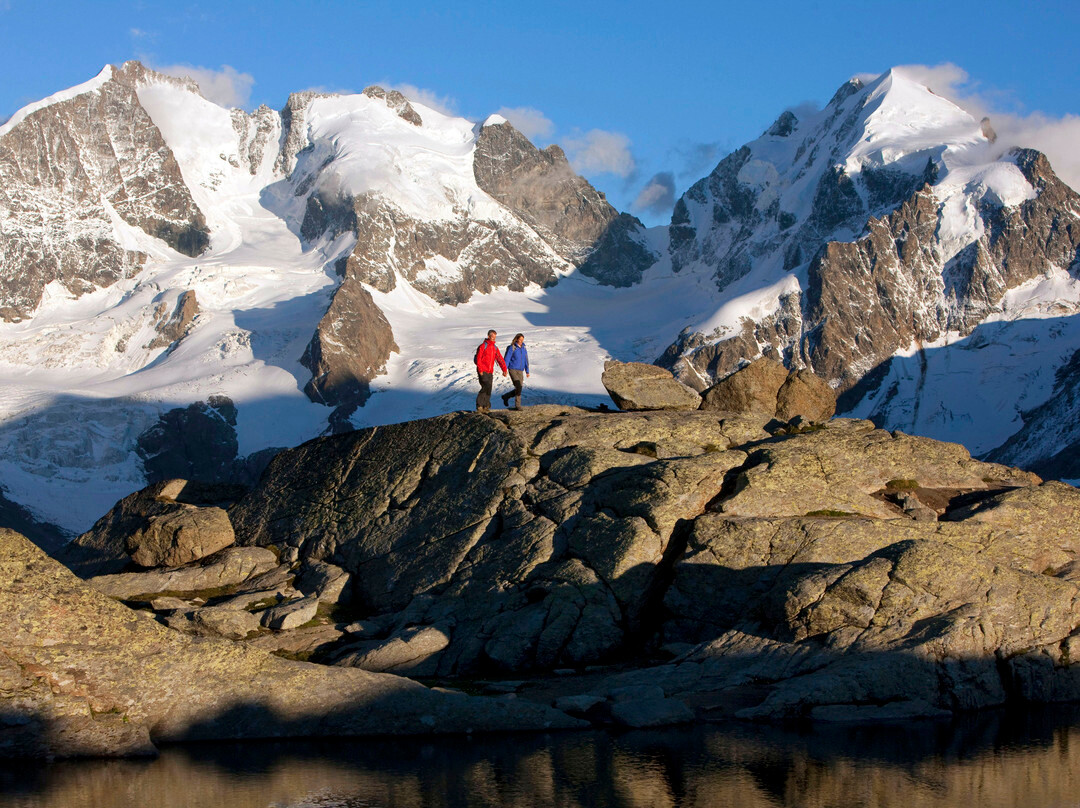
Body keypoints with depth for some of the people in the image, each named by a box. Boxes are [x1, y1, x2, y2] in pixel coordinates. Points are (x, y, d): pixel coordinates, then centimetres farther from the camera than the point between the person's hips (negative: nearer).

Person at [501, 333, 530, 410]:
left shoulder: (523, 348, 10)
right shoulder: (512, 348, -7)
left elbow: (526, 360, 16)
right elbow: (507, 359, -8)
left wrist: (527, 371, 13)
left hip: (520, 371, 6)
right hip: (512, 370, -6)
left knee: (518, 389, 2)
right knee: (518, 387, -17)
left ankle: (506, 396, 27)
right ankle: (517, 405, -10)